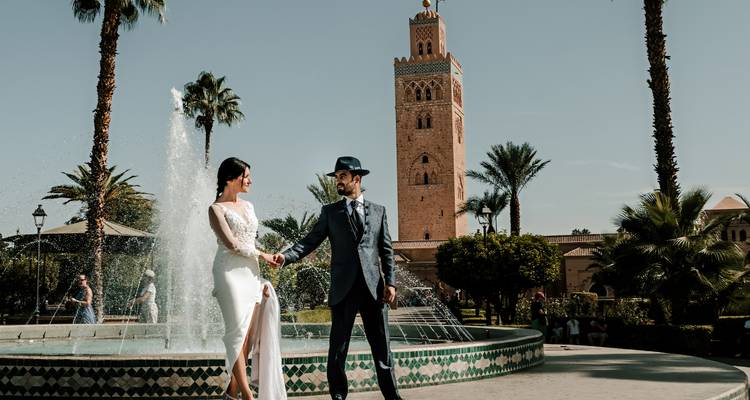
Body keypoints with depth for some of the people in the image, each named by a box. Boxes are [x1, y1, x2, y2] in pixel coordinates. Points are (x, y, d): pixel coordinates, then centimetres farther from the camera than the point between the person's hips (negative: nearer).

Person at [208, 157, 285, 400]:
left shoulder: (248, 206, 18)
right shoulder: (217, 209, -2)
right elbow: (232, 245, -11)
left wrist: (260, 278, 14)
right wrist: (262, 255, -2)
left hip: (251, 273, 7)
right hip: (230, 273, -7)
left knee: (248, 335, 2)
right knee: (237, 331, -10)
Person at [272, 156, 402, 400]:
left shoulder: (377, 211, 12)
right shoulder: (330, 211, 10)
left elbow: (386, 250, 9)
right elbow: (310, 241, 1)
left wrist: (390, 282, -1)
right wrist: (286, 256, -16)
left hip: (374, 286, 0)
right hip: (343, 287, 0)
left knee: (381, 345, 4)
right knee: (338, 346, 4)